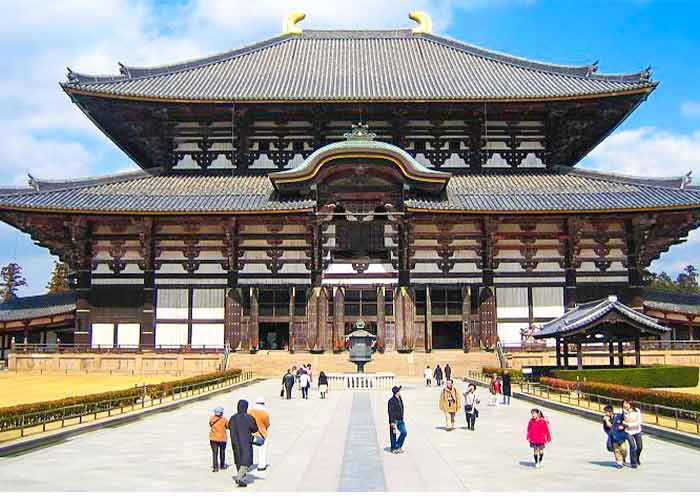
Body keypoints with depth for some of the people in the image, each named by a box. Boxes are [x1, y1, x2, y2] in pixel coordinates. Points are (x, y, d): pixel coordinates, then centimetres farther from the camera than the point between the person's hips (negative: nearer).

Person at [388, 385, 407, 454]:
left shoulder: (400, 399, 8)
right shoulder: (392, 400, -18)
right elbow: (391, 412, -20)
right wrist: (392, 422, -23)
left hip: (400, 420, 8)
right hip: (394, 420, -8)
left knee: (404, 432, 2)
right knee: (393, 435, 3)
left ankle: (398, 446, 15)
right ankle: (393, 448, 15)